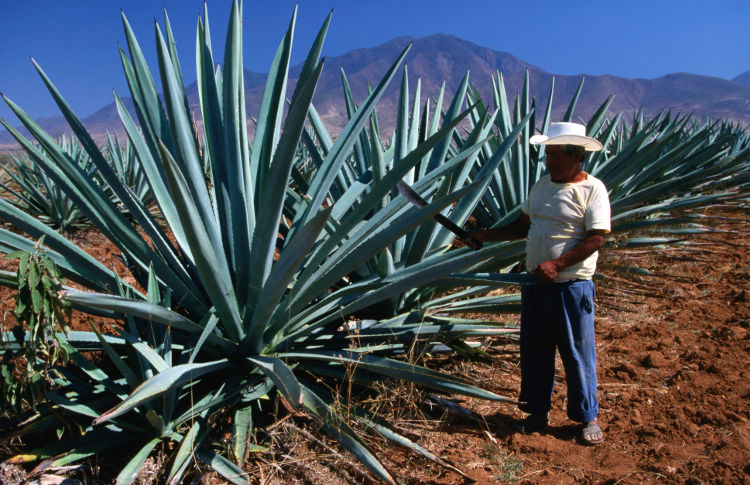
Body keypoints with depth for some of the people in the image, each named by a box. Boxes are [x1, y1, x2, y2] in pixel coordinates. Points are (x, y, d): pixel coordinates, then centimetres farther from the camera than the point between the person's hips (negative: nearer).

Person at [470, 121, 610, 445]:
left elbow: (596, 238, -16)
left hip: (571, 285, -6)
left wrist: (556, 264, -22)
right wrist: (489, 235, 6)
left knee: (577, 352, 5)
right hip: (535, 282, 6)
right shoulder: (542, 185, 10)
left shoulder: (592, 189, -10)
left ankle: (587, 417, 24)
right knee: (534, 351, 13)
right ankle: (538, 412, 29)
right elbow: (524, 225, 16)